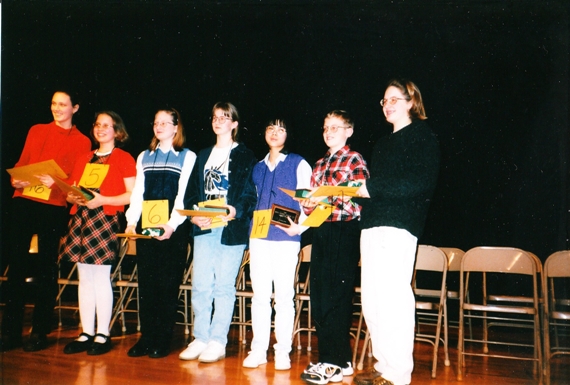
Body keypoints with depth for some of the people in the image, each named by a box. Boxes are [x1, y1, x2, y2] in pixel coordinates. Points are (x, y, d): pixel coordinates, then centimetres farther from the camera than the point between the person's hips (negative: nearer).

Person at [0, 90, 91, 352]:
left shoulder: (82, 142, 7)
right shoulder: (37, 131, 17)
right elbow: (22, 162, 15)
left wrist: (57, 183, -17)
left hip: (54, 208, -3)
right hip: (24, 202, 3)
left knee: (46, 269, 2)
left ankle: (40, 332, 13)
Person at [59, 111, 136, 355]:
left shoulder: (124, 159, 2)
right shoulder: (83, 160, 20)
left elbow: (132, 195, -6)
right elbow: (70, 192, 20)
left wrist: (101, 200, -16)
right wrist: (75, 198, -3)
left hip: (105, 219, -6)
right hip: (80, 220, 6)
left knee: (101, 278, -5)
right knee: (84, 278, 7)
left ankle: (103, 335, 5)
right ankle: (86, 333, 14)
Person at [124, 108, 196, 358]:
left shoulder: (187, 157, 3)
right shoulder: (144, 157, 18)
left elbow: (184, 196, -6)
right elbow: (138, 192, 13)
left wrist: (172, 225, -17)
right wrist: (132, 221, -1)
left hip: (173, 230, -4)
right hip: (145, 228, 4)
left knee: (168, 284, -1)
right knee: (145, 283, 5)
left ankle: (163, 340, 8)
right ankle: (146, 338, 14)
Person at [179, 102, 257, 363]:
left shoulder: (245, 156, 3)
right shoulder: (203, 155, 20)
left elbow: (251, 194, -4)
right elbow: (191, 192, 15)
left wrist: (236, 211, -22)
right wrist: (193, 214, -3)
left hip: (231, 229, -5)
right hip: (204, 228, 5)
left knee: (224, 286, 0)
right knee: (200, 285, 5)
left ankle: (218, 342, 8)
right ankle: (200, 339, 15)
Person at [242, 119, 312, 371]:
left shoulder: (298, 164, 4)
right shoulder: (258, 168, 18)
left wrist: (299, 227, -16)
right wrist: (250, 238, 15)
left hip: (286, 238, -4)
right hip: (259, 237, 4)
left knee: (284, 296, -1)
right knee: (260, 295, 6)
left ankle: (282, 351, 9)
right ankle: (258, 350, 14)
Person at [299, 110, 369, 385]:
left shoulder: (355, 161, -1)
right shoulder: (320, 164, 20)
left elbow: (358, 202, -10)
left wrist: (328, 199, -20)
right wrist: (308, 204, -2)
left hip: (344, 231, -7)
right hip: (321, 231, 7)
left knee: (336, 297, -5)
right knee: (318, 297, 8)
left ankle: (335, 362, 4)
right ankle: (335, 359, 20)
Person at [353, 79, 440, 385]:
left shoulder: (422, 136, 2)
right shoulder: (384, 143, 26)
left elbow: (422, 182, -13)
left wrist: (373, 188, -13)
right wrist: (362, 190, 5)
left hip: (398, 225, -8)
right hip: (372, 225, 8)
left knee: (393, 298, -9)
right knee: (371, 299, 7)